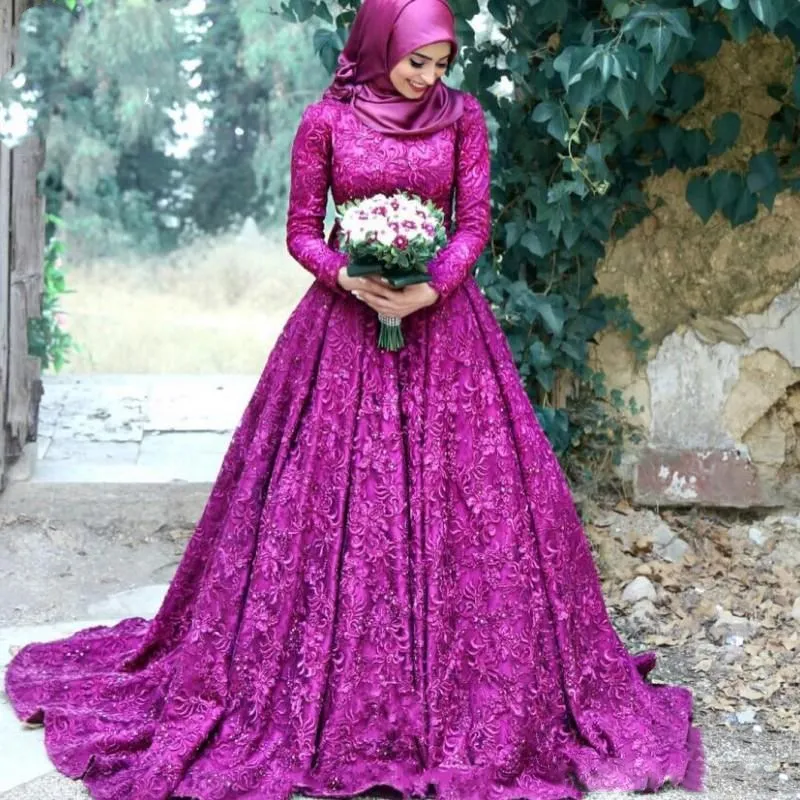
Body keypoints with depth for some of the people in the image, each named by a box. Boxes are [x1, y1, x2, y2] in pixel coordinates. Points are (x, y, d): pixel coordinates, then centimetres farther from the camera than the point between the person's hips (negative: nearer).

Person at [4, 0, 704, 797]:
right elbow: (301, 231, 2)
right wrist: (350, 277, -17)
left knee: (469, 493, 0)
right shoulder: (326, 121, 0)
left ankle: (471, 685, 13)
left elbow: (474, 222, 0)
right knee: (331, 496, 0)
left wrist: (431, 289, -17)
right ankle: (328, 681, 12)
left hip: (442, 320, 1)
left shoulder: (461, 116, 3)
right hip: (345, 322, -1)